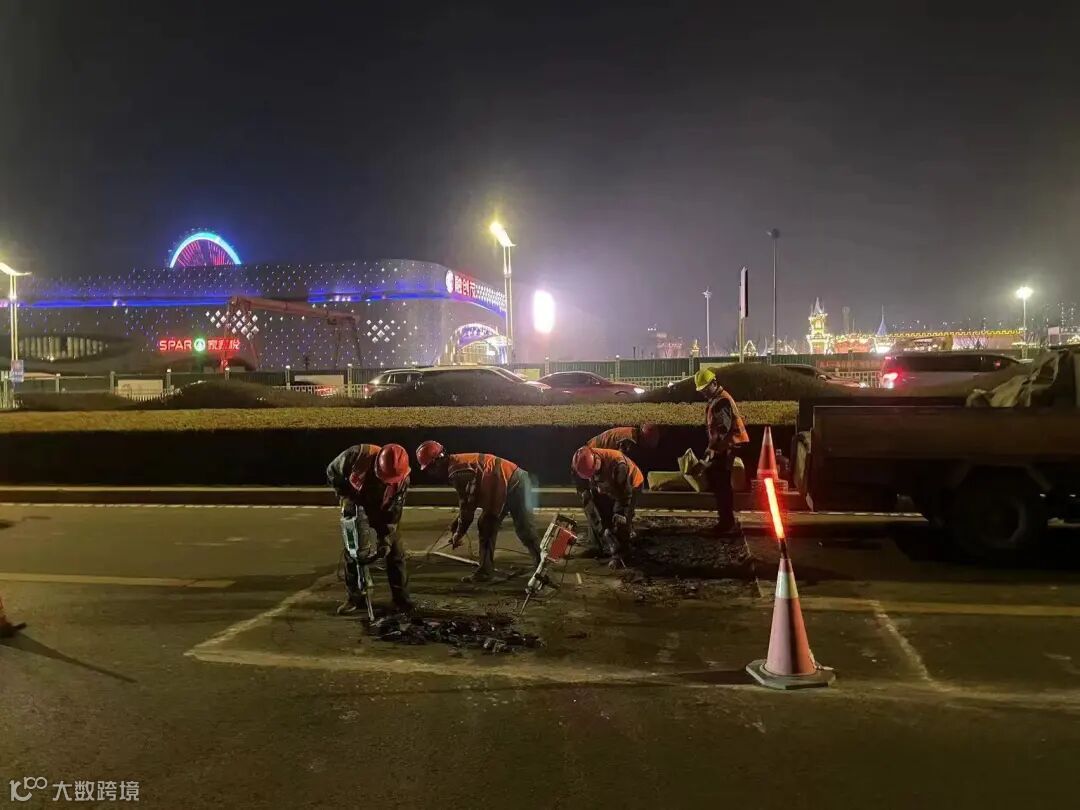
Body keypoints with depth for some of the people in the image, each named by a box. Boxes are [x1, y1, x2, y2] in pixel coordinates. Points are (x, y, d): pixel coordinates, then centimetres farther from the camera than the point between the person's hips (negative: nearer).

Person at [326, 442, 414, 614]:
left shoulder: (402, 480, -29)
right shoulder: (357, 455, -34)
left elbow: (395, 511, -21)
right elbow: (332, 472, -16)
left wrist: (386, 539, -26)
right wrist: (346, 497, -22)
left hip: (383, 515, 0)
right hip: (355, 512, 0)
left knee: (396, 552, -4)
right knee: (352, 553, 1)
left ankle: (401, 598, 6)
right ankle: (354, 598, 14)